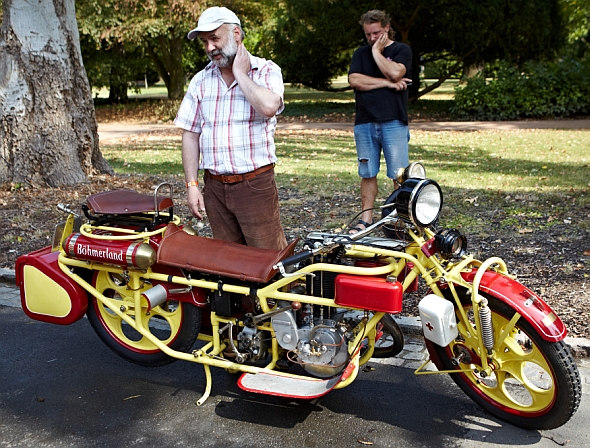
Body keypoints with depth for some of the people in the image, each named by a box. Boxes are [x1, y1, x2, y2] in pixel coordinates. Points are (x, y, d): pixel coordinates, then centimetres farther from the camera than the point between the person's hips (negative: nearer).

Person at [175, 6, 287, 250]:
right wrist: (192, 185, 2)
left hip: (255, 184, -4)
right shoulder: (200, 80, 10)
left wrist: (239, 74, -10)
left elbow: (269, 106, -23)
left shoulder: (266, 71, 0)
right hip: (215, 187, 4)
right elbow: (190, 136, 9)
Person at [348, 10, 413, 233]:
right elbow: (354, 80, -3)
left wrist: (377, 51, -4)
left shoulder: (401, 50, 6)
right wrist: (386, 83, -7)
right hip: (364, 123, 3)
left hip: (394, 122, -3)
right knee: (367, 174, 7)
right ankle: (366, 219, 14)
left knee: (399, 176, -4)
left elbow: (395, 73, -15)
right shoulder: (360, 53, 15)